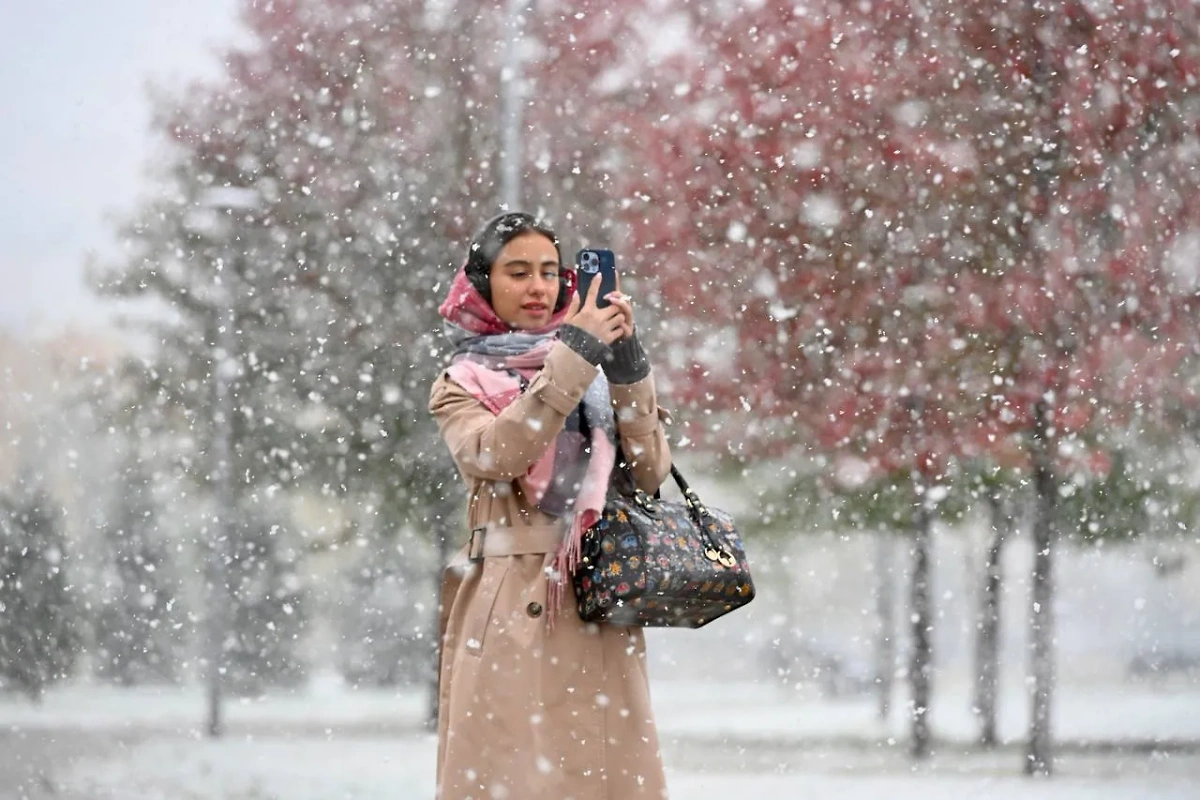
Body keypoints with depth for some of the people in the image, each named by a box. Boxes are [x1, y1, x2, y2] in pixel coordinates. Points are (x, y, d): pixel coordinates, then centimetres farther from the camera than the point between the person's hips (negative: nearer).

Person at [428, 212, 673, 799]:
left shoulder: (595, 373, 16)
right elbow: (494, 454, -15)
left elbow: (649, 471, 3)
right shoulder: (461, 387, 7)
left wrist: (627, 366, -7)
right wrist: (573, 355, -18)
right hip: (508, 614, -3)